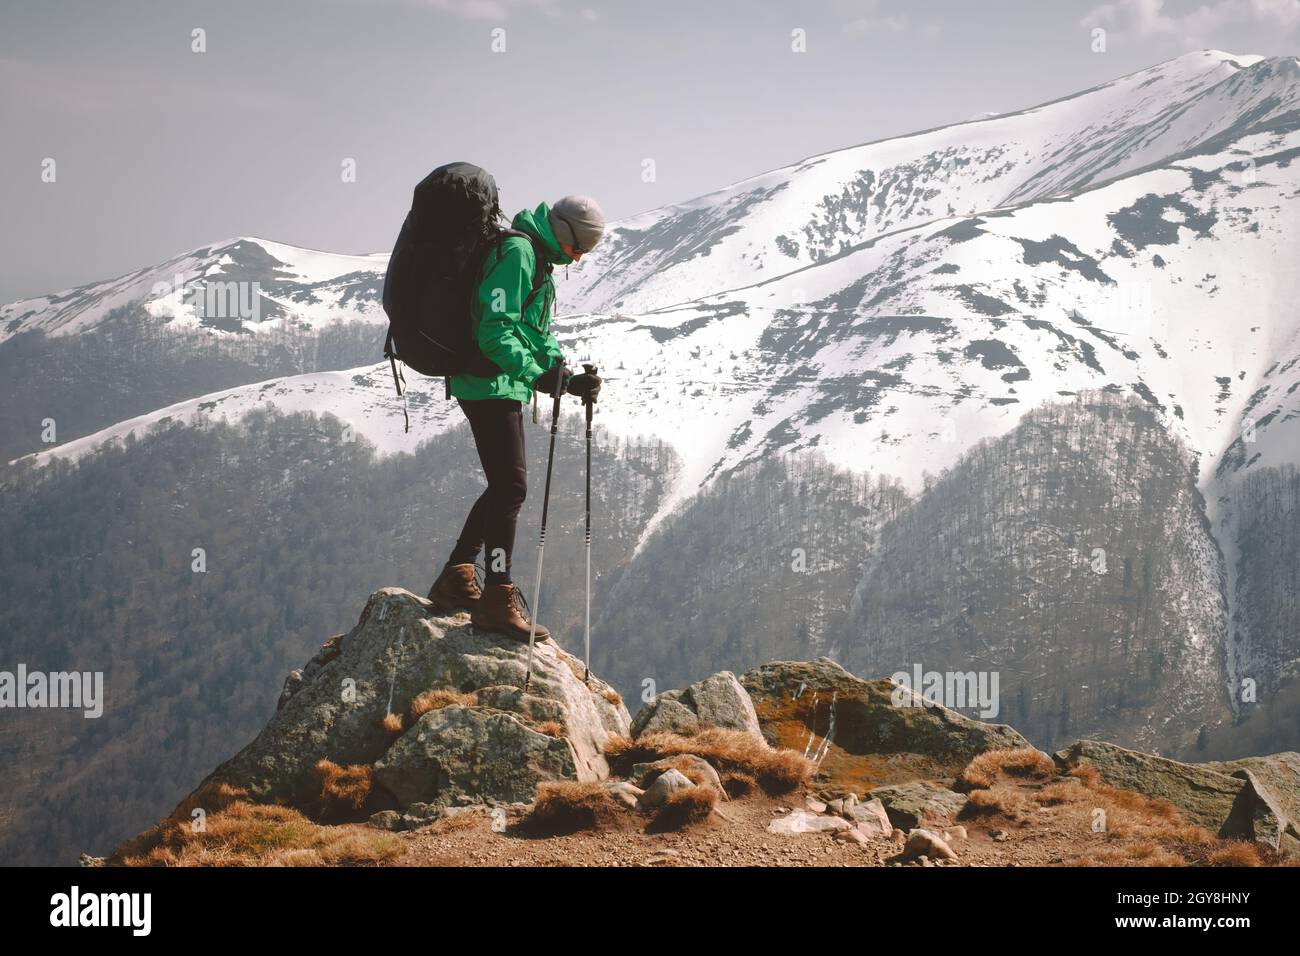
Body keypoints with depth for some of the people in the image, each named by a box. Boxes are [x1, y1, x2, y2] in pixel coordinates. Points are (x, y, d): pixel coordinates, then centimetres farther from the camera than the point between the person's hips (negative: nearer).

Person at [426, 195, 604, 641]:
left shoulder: (537, 260, 18)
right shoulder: (516, 253, -15)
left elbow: (537, 336, 24)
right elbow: (496, 332, -24)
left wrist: (569, 378, 10)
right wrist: (538, 373, -30)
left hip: (504, 386, 11)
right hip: (490, 384, -11)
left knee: (505, 485, 14)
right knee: (511, 485, -12)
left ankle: (455, 580, 21)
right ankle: (498, 599, -10)